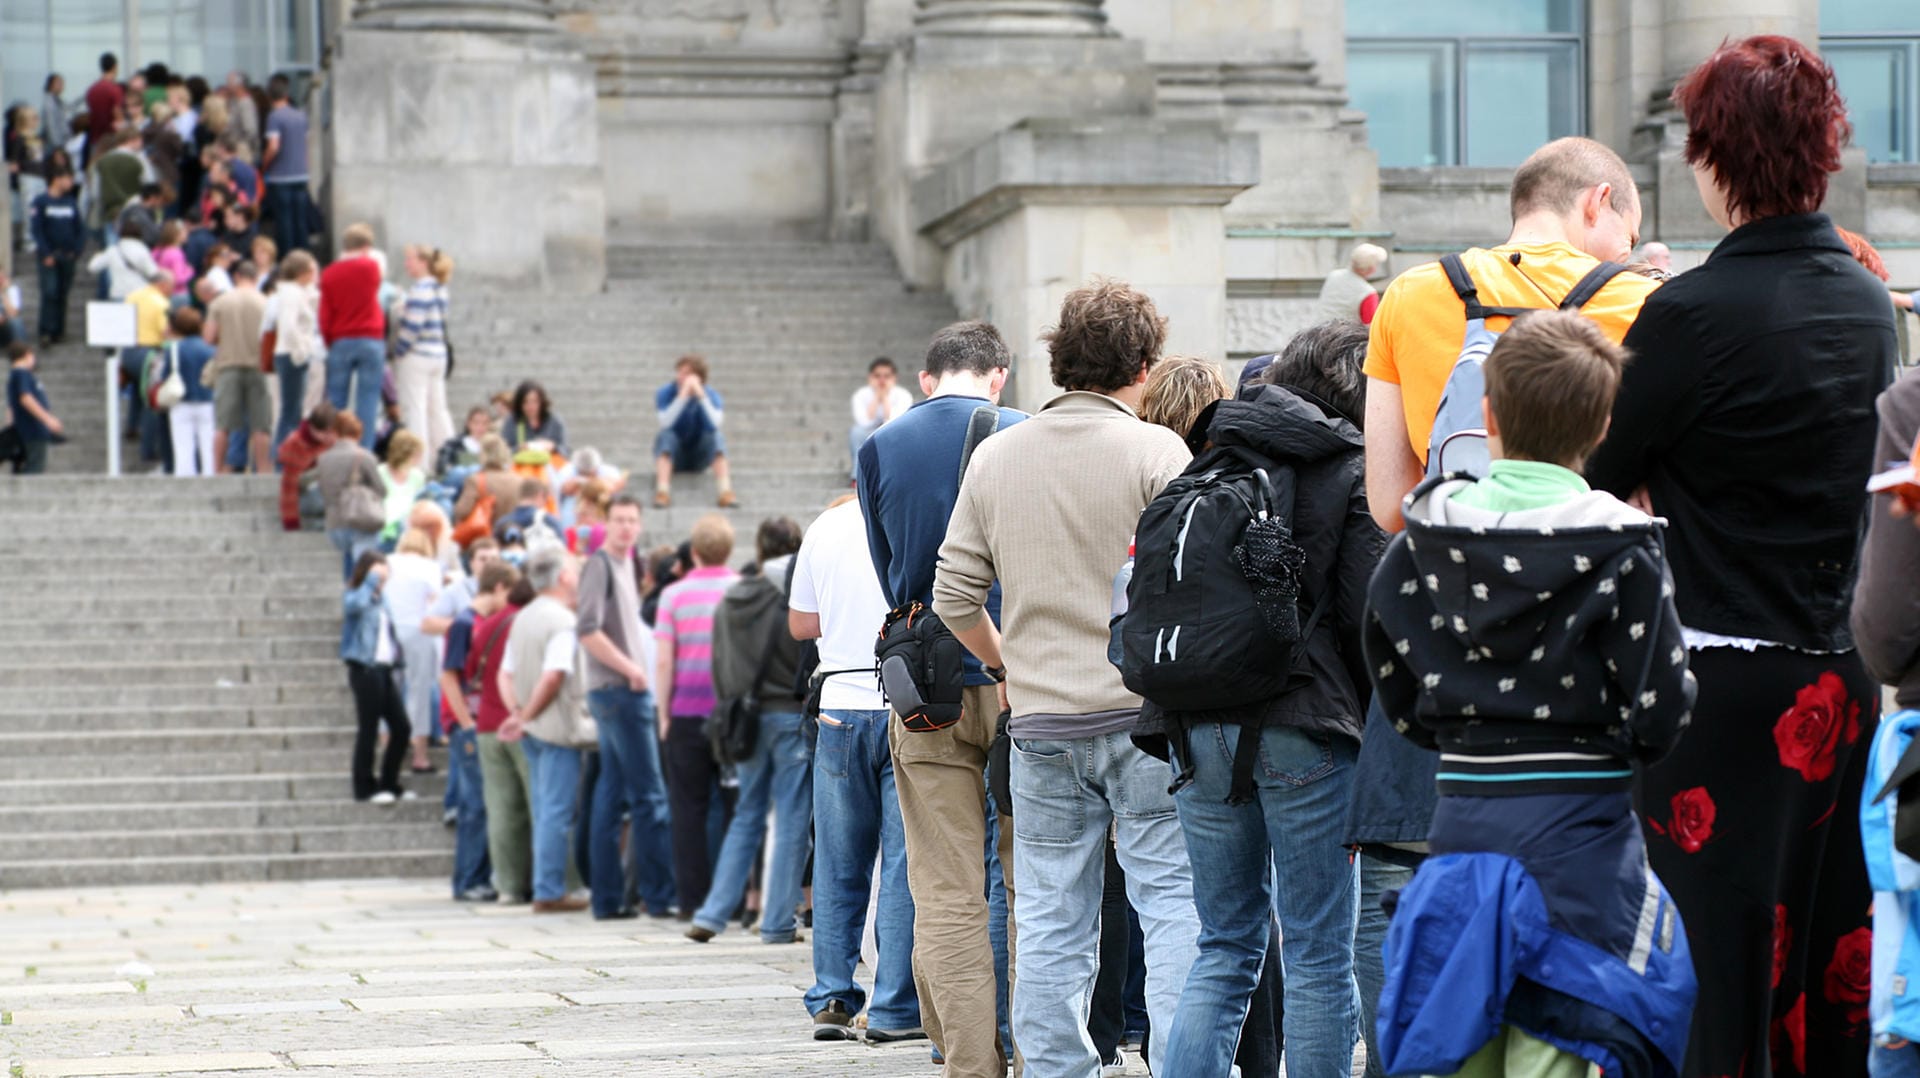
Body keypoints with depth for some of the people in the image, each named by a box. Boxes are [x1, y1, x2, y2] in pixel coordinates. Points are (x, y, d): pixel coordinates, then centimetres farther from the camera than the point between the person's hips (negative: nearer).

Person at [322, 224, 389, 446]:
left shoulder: (329, 274, 0)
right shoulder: (371, 267, -4)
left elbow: (324, 316, 1)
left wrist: (329, 344, 11)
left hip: (340, 343, 2)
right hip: (371, 340, -1)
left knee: (335, 402, 6)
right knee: (367, 400, -2)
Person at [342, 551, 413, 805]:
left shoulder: (381, 598, 18)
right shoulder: (355, 598, -6)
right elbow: (356, 605, -32)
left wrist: (396, 664, 12)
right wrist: (372, 579, -21)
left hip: (385, 668, 8)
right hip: (365, 669, -8)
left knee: (402, 728, 5)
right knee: (369, 729, -3)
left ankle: (389, 783, 16)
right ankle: (365, 786, 6)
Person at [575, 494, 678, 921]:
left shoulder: (625, 565, 18)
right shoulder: (600, 564, -9)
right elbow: (588, 631, -19)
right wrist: (631, 669, -16)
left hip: (627, 693, 9)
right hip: (619, 692, -9)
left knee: (612, 796, 9)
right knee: (650, 797, -9)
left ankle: (608, 897, 10)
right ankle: (660, 895, -8)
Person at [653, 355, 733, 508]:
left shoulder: (711, 395, -9)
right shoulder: (665, 393, -10)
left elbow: (715, 423, -27)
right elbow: (666, 422, -28)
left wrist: (701, 395, -32)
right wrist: (683, 395, -35)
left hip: (700, 456, 1)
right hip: (674, 457, -1)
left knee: (716, 436, -27)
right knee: (666, 435, -30)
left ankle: (726, 491, -43)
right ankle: (662, 491, -46)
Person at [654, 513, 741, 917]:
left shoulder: (674, 595, -2)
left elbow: (663, 661, -4)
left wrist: (664, 713, 4)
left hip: (688, 712, 0)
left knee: (689, 808, 5)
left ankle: (693, 898, 4)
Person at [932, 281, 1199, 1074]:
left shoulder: (995, 457, 7)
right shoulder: (1155, 452, -7)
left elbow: (954, 596, 9)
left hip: (1041, 718, 4)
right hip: (1145, 711, -4)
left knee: (1052, 918, 8)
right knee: (1172, 899, 0)